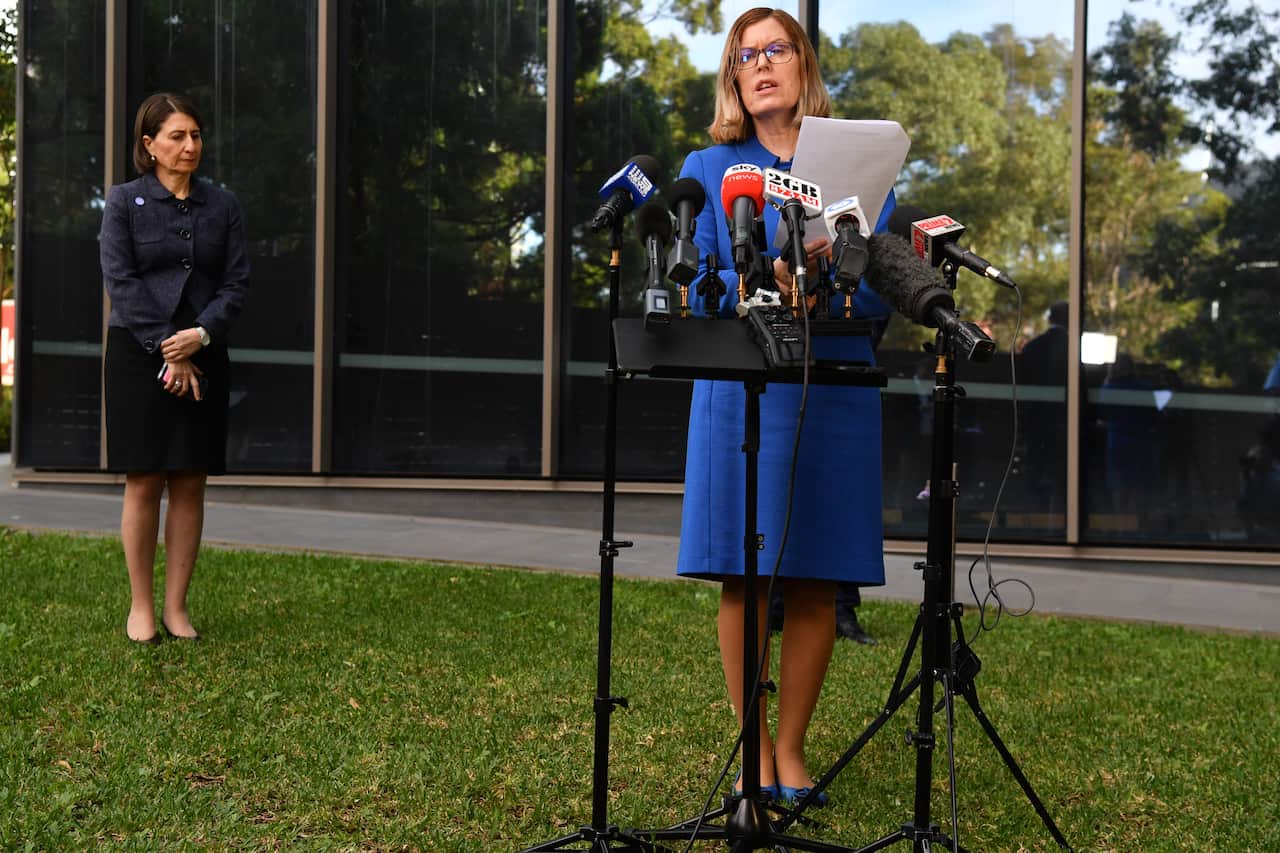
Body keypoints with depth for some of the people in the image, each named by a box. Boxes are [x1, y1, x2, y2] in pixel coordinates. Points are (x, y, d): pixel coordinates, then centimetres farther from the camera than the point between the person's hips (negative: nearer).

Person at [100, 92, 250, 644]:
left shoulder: (222, 205, 8)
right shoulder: (124, 201, 0)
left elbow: (237, 283, 3)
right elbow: (120, 282, -8)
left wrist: (201, 335, -14)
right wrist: (167, 353, -14)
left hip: (202, 358, 3)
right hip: (138, 355, -2)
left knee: (189, 485, 3)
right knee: (143, 484, 0)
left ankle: (176, 607, 11)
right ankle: (140, 606, 10)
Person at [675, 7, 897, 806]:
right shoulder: (709, 168, 10)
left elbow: (884, 292, 3)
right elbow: (697, 290, 1)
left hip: (833, 393, 1)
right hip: (740, 394, 0)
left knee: (816, 581, 2)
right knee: (744, 579, 0)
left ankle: (792, 749, 15)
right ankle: (754, 750, 12)